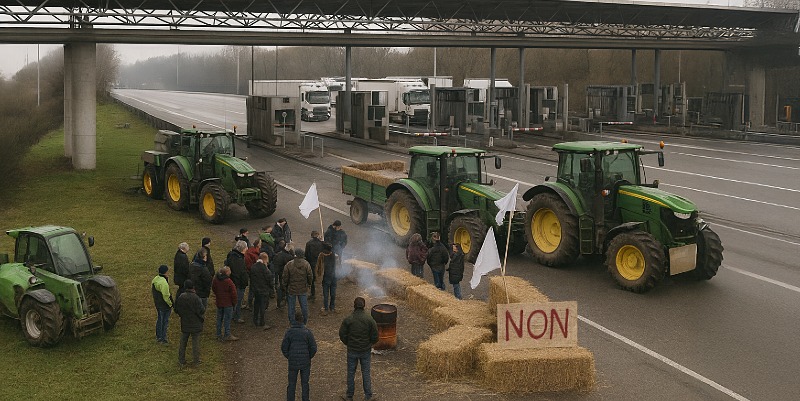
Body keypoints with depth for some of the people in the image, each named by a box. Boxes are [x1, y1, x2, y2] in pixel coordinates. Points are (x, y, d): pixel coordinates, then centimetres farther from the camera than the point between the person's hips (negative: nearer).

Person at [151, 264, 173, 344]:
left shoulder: (155, 279, 1)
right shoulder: (164, 283, -28)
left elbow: (152, 290, 14)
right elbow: (166, 296, -26)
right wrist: (170, 304, -12)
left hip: (157, 304, 9)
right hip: (165, 305, -9)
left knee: (159, 320, 22)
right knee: (165, 321, 5)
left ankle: (158, 337, 33)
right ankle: (163, 339, 14)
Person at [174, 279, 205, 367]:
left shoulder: (180, 297, -9)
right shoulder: (196, 298, -22)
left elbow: (176, 310, 0)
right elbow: (201, 311, -22)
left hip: (184, 324, 3)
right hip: (195, 325, -3)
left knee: (183, 343, 16)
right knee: (195, 343, 9)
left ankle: (181, 361, 21)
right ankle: (196, 361, 17)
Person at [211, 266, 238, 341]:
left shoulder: (216, 279, -3)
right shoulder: (228, 281, -23)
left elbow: (213, 288, 13)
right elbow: (233, 293, -17)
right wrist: (234, 302, -3)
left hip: (219, 302, 7)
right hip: (228, 304, -6)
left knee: (219, 318, 16)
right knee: (227, 319, 3)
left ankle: (219, 334, 25)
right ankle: (227, 335, 10)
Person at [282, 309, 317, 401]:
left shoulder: (289, 331, -9)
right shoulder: (307, 332, -13)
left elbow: (284, 348, -5)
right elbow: (313, 348, -10)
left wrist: (289, 357, 11)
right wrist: (309, 357, 7)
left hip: (293, 362, 1)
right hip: (305, 362, -1)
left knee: (292, 384, 13)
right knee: (305, 384, 13)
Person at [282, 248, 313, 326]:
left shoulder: (288, 265, -12)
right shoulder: (306, 264, -9)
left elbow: (285, 278, -7)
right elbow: (310, 277, -3)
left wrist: (285, 287, 8)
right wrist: (309, 284, 15)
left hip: (292, 289, -1)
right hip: (303, 289, 1)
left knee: (291, 306, 12)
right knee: (304, 305, 13)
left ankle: (292, 321, 20)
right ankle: (305, 320, 24)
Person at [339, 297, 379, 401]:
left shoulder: (347, 320, -14)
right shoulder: (370, 320, -12)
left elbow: (342, 335, -6)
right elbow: (375, 337, -8)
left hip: (352, 350, 0)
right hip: (366, 350, 0)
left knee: (351, 373, 14)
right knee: (366, 373, 13)